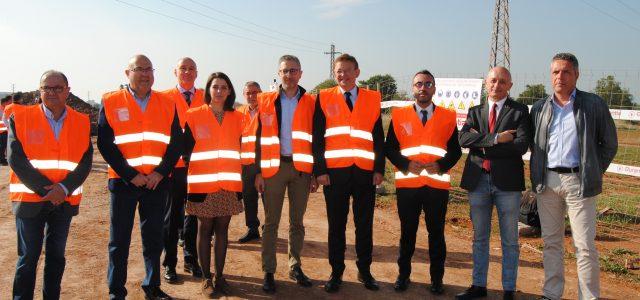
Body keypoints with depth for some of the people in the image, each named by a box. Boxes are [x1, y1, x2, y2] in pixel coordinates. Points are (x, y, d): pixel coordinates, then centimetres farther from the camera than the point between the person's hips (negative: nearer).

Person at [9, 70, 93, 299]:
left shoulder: (82, 122, 2)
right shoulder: (20, 119, -3)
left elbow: (85, 162, -3)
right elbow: (16, 160, -10)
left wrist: (63, 188, -17)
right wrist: (47, 189, -15)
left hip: (65, 201, 2)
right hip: (30, 200, -2)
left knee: (56, 255, 13)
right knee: (28, 257, 5)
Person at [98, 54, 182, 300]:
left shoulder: (167, 104, 6)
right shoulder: (111, 103, 0)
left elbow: (176, 142, 3)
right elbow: (105, 144, -6)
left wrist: (160, 172, -10)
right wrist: (130, 175, -12)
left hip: (158, 182, 2)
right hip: (123, 181, -2)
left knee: (154, 239, 11)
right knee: (119, 241, 6)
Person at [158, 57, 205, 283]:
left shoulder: (205, 98, 9)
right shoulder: (165, 98, 2)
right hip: (173, 165, -2)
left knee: (194, 213, 11)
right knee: (171, 215, 6)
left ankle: (191, 260, 24)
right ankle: (169, 264, 17)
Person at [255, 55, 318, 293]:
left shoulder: (310, 102, 4)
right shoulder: (266, 101, 4)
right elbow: (260, 138, 3)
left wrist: (315, 172, 0)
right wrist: (258, 171, -3)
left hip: (301, 168, 1)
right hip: (274, 166, -1)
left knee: (297, 221, 10)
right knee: (271, 222, 3)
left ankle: (295, 267, 23)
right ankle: (268, 272, 12)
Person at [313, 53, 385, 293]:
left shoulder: (372, 98, 8)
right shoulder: (324, 98, 5)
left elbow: (379, 136, 7)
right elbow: (317, 137, 2)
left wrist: (379, 168, 0)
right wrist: (320, 169, -6)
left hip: (365, 172, 1)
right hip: (334, 172, -1)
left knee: (365, 224, 9)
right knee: (336, 225, 8)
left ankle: (365, 271, 24)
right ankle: (336, 273, 20)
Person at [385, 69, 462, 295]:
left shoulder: (448, 117, 6)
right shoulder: (399, 115, 5)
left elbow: (456, 150, 4)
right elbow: (390, 148, 3)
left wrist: (440, 165, -13)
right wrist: (406, 164, -13)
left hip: (438, 184, 0)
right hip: (407, 183, 0)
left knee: (436, 233, 8)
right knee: (407, 232, 10)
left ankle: (437, 279, 21)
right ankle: (403, 275, 25)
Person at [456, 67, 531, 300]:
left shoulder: (519, 111, 1)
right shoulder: (475, 111, 10)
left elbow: (522, 145, -14)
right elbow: (463, 138, -7)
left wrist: (482, 145, -13)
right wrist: (495, 139, -18)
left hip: (507, 182, -3)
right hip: (478, 181, 3)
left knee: (509, 240, 7)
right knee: (479, 237, 14)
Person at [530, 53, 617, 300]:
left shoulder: (594, 104, 0)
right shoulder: (539, 108, 9)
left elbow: (609, 144, 6)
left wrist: (593, 173, 1)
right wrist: (538, 177, 7)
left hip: (578, 182, -3)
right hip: (547, 182, 3)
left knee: (585, 246, -2)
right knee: (551, 242, 11)